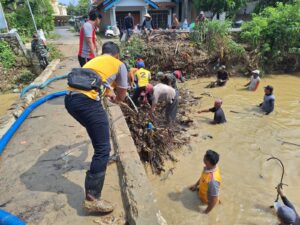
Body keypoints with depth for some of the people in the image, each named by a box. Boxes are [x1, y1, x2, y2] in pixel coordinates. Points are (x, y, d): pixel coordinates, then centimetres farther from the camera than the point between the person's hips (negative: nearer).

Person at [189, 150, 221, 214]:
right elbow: (202, 177, 3)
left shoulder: (213, 180, -44)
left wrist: (206, 212, -20)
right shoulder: (208, 167, -21)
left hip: (208, 201, -6)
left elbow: (214, 199, -32)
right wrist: (196, 185, 10)